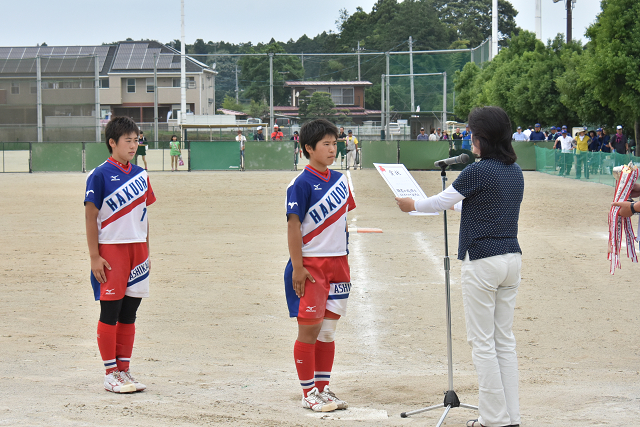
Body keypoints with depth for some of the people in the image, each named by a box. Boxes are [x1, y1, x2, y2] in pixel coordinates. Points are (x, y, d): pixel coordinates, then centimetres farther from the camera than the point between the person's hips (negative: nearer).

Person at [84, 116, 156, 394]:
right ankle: (110, 374, 5)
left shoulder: (140, 175, 11)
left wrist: (146, 253, 12)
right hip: (111, 249, -6)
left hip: (137, 250, 6)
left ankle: (124, 371, 17)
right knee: (110, 313, -2)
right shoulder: (100, 176, -7)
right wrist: (94, 257, -12)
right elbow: (90, 217, -8)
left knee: (129, 314, 9)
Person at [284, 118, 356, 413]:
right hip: (310, 264, -6)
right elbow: (293, 226, -13)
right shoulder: (302, 184, -11)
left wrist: (345, 264, 15)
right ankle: (308, 393, 6)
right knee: (309, 330, -2)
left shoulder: (339, 180, 10)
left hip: (337, 263, 7)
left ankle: (323, 389, 18)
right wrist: (297, 267, -17)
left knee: (328, 331, 10)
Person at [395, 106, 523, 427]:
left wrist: (412, 205, 15)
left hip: (482, 262, -8)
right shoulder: (515, 172, 9)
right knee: (505, 340, 11)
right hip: (512, 258, 8)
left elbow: (441, 202, -3)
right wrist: (458, 203, 40)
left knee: (482, 341, 0)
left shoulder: (478, 171, -14)